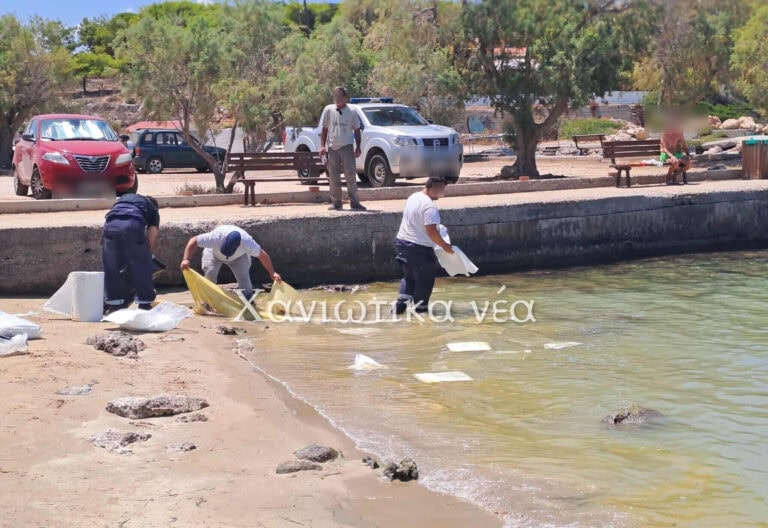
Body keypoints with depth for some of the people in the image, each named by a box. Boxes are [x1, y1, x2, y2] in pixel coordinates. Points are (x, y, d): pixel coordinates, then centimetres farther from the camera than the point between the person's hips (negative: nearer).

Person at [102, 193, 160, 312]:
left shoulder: (125, 197, 40)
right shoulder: (153, 209, 31)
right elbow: (152, 234, 20)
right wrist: (146, 253, 29)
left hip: (111, 225, 3)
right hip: (133, 225, -3)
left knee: (111, 267, 16)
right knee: (141, 266, 13)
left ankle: (114, 303, 23)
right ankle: (145, 303, 18)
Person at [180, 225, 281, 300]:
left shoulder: (247, 242, -41)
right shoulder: (216, 237, -46)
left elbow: (262, 255, -24)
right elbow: (193, 241, -37)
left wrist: (272, 273, -22)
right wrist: (186, 259, -48)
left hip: (238, 257, 1)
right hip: (214, 253, -1)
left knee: (243, 275, -16)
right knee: (209, 273, -20)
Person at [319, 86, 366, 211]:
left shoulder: (351, 112, 4)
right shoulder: (328, 110, 5)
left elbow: (356, 130, 9)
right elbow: (324, 129, 9)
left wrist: (358, 147, 1)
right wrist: (322, 146, 1)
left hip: (347, 147, -1)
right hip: (332, 148, 1)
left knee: (351, 175, -6)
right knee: (334, 177, 4)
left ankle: (354, 202, -3)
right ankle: (336, 202, 11)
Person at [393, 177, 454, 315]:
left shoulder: (413, 197, 7)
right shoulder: (429, 205, -22)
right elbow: (431, 231, -25)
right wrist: (444, 245, -12)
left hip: (401, 241, 8)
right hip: (420, 248, -8)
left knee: (409, 276, 21)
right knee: (425, 279, 9)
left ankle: (401, 302, 12)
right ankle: (420, 307, 18)